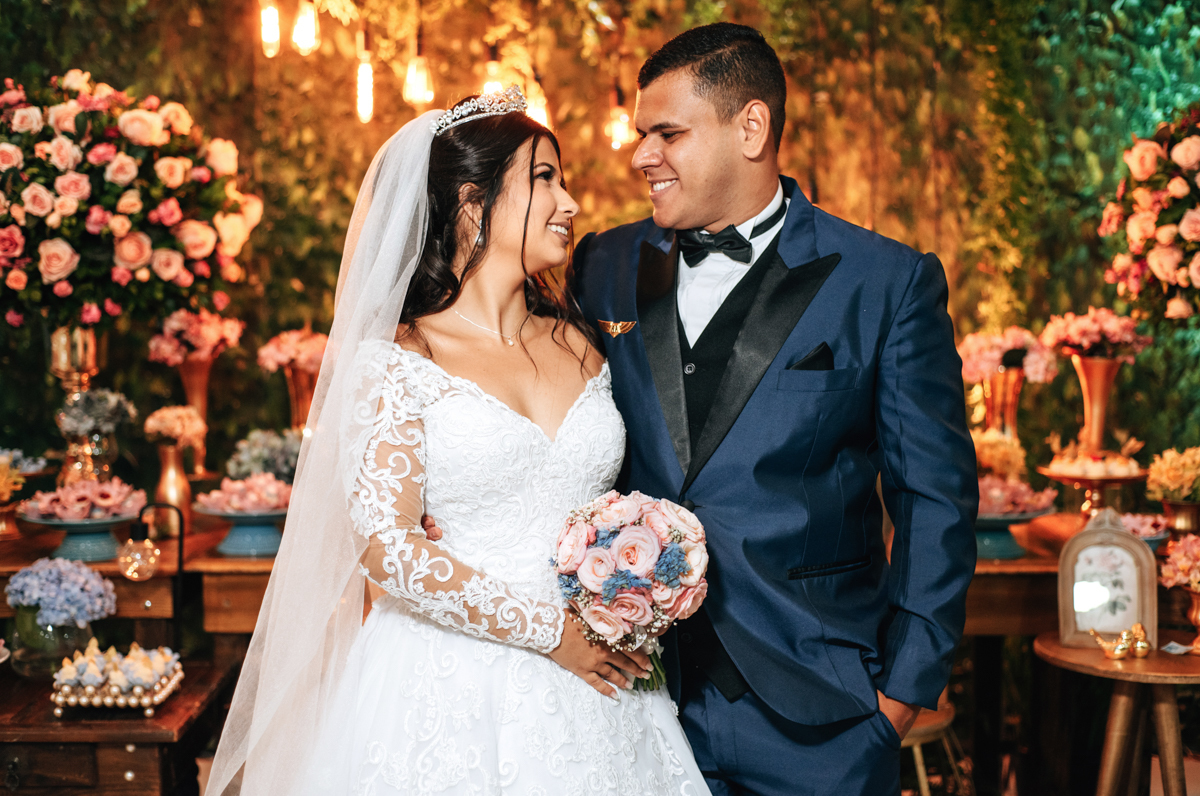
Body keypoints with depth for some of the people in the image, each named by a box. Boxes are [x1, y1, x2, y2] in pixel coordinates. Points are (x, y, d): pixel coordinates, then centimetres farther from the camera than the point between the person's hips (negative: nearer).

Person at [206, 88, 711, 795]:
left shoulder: (581, 344, 7)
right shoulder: (397, 359, -8)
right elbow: (384, 544, -15)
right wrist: (548, 631, -14)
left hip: (591, 681, 5)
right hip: (453, 691, -5)